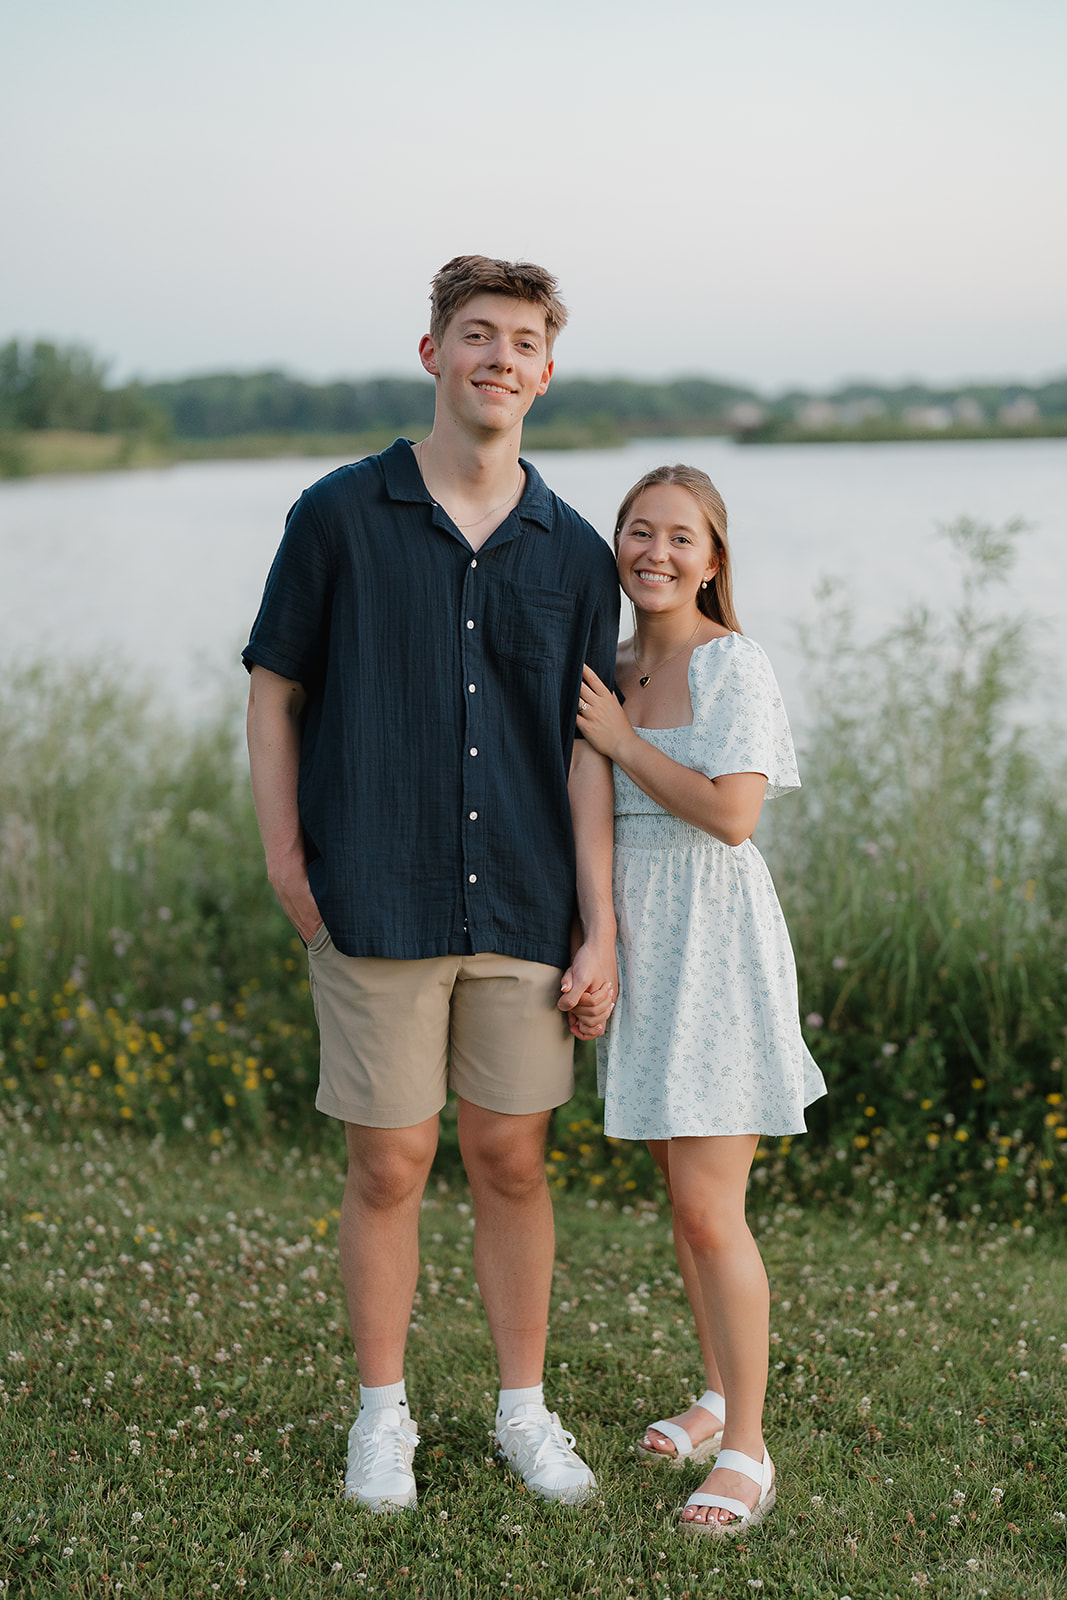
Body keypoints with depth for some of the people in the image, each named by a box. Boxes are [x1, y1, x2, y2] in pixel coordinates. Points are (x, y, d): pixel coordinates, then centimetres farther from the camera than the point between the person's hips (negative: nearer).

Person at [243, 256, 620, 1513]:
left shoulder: (574, 554, 5)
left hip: (523, 914, 2)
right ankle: (382, 1413, 25)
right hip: (377, 910, -2)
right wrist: (287, 870, -3)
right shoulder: (340, 515, -1)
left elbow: (586, 752, 4)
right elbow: (273, 694, 4)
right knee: (387, 1169, 5)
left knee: (512, 1163, 10)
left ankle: (524, 1410, 27)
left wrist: (601, 932, 0)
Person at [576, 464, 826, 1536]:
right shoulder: (612, 669, 11)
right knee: (680, 1198, 15)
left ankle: (747, 1449, 4)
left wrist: (617, 737, -15)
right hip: (633, 940, 7)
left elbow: (731, 811, -21)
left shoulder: (733, 665, -10)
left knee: (710, 1212, -7)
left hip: (711, 943, -7)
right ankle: (718, 1395, 31)